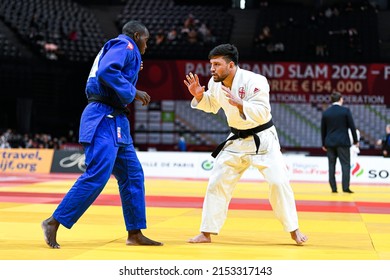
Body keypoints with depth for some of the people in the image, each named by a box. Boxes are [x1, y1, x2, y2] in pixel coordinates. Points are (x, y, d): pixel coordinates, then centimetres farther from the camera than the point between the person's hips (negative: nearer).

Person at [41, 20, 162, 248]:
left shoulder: (119, 49, 24)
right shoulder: (125, 45, -5)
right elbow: (106, 72, -23)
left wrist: (132, 73, 24)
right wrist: (133, 92, -16)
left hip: (115, 121, 11)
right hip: (104, 120, -11)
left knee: (132, 174, 10)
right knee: (97, 176, -16)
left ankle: (135, 233, 12)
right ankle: (54, 222, -11)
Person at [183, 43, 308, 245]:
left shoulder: (254, 81, -24)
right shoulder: (215, 83, -5)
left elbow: (262, 113, -30)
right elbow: (211, 106, 14)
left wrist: (239, 104, -45)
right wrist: (199, 96, -6)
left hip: (262, 140, -5)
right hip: (236, 141, 5)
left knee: (278, 182, -9)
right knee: (217, 182, 1)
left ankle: (293, 230, 7)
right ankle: (206, 233, 9)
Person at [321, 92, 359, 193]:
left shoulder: (325, 112, 4)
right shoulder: (345, 111, -5)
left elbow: (323, 129, 9)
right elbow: (352, 126, -3)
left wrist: (323, 144, 18)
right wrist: (355, 140, 6)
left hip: (330, 143, 3)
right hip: (343, 142, -3)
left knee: (331, 165, 6)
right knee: (345, 164, -1)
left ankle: (333, 188, 4)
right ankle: (345, 187, -9)